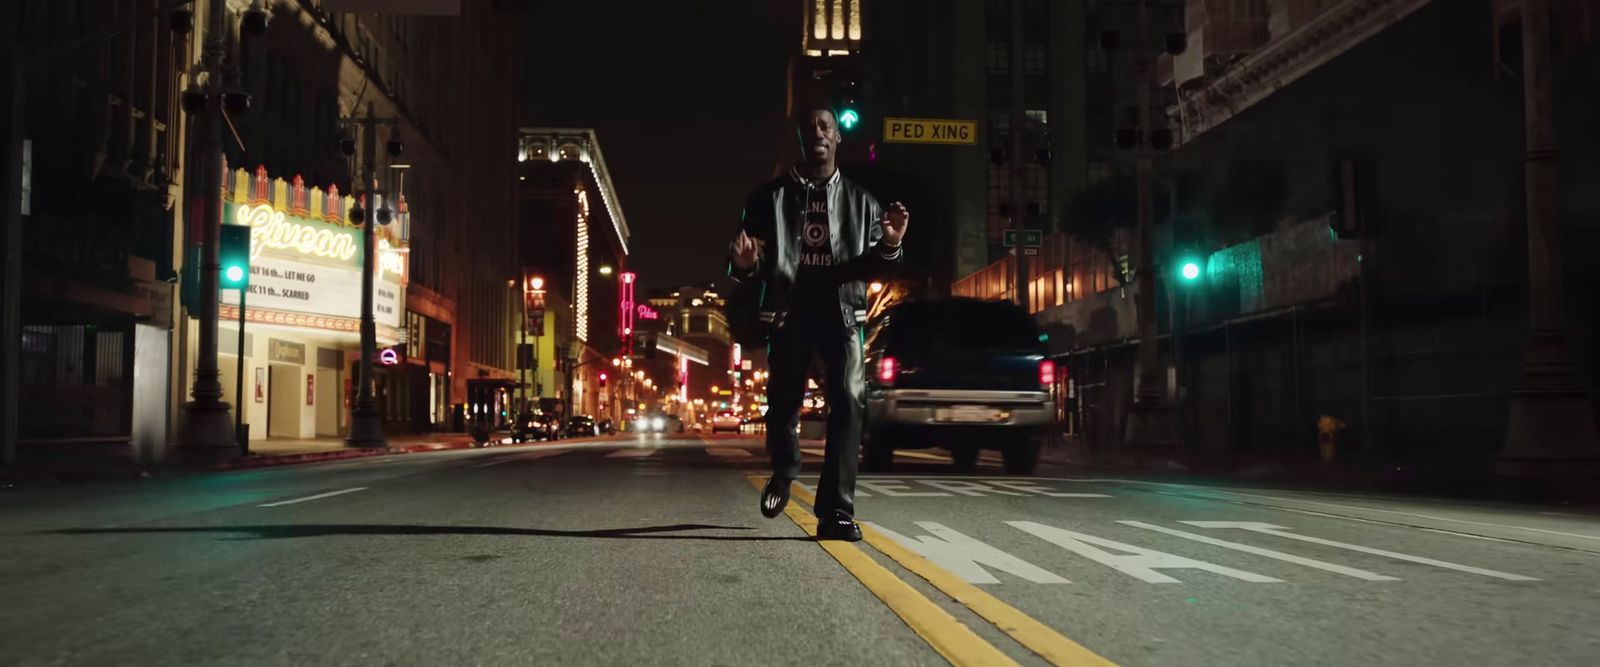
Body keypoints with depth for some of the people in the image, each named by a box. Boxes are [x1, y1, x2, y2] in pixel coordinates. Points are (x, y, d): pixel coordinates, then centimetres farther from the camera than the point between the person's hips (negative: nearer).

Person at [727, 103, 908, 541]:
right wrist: (744, 266, -16)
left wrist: (889, 247, -10)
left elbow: (873, 267, 13)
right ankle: (783, 473, 39)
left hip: (842, 311, 0)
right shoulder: (771, 197, 11)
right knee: (783, 401, 7)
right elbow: (752, 269, 9)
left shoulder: (860, 201, 15)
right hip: (789, 310, 0)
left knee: (849, 402, -15)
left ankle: (836, 511, -14)